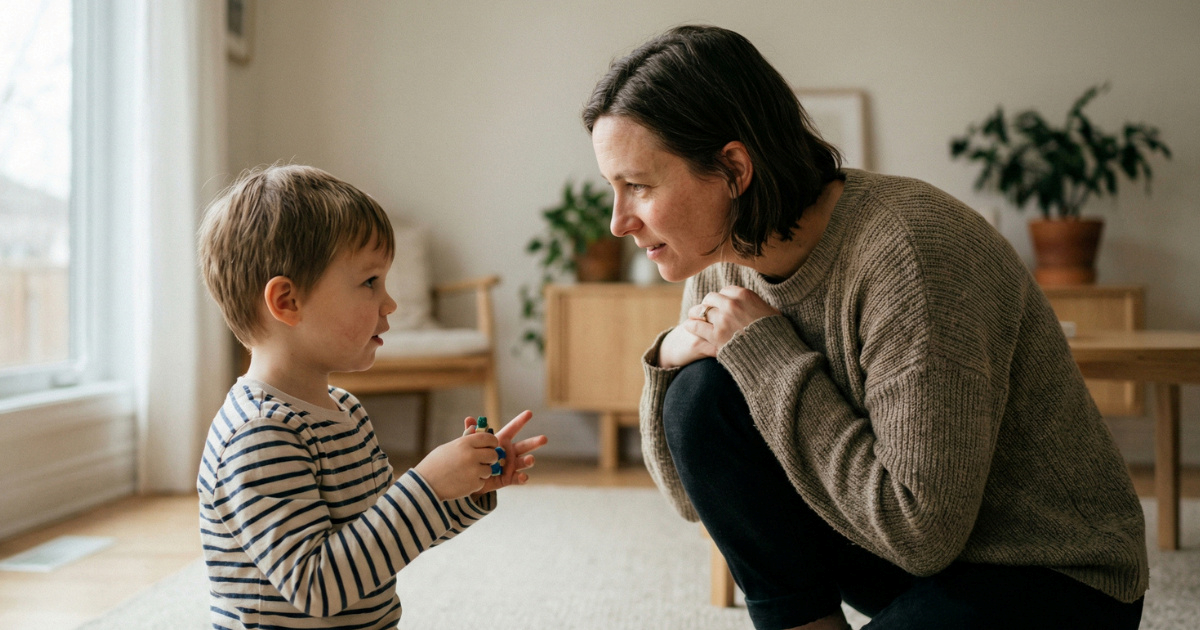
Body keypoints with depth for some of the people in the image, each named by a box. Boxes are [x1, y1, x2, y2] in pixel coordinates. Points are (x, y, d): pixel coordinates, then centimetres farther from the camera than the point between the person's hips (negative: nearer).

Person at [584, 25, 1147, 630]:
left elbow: (921, 532, -27)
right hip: (890, 545, 7)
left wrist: (765, 352, -25)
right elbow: (695, 494, 2)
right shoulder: (722, 266, -5)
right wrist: (670, 361, -17)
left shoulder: (912, 251, -28)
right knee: (702, 396, -12)